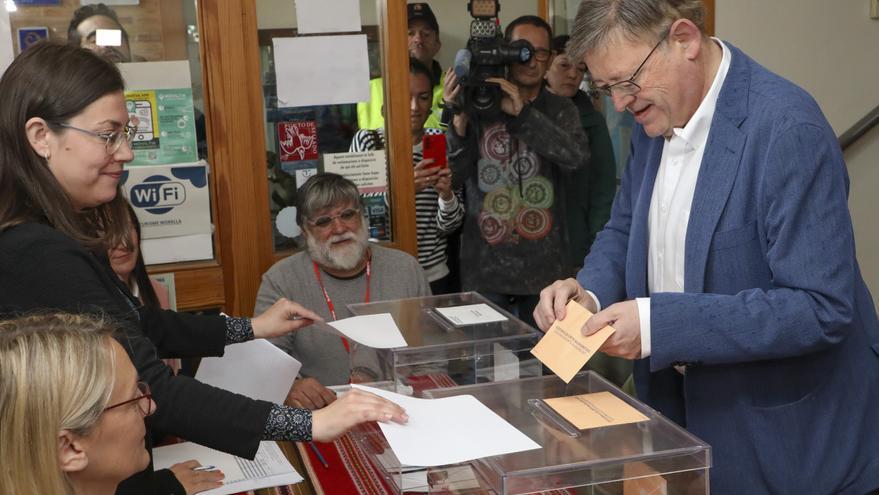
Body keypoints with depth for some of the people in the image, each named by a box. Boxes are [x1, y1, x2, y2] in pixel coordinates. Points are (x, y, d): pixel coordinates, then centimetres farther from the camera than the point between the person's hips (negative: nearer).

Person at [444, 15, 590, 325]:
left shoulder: (560, 110, 5)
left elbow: (578, 158, -15)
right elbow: (453, 178, -6)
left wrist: (521, 112, -21)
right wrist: (459, 119, -20)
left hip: (545, 265, 1)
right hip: (485, 266, -1)